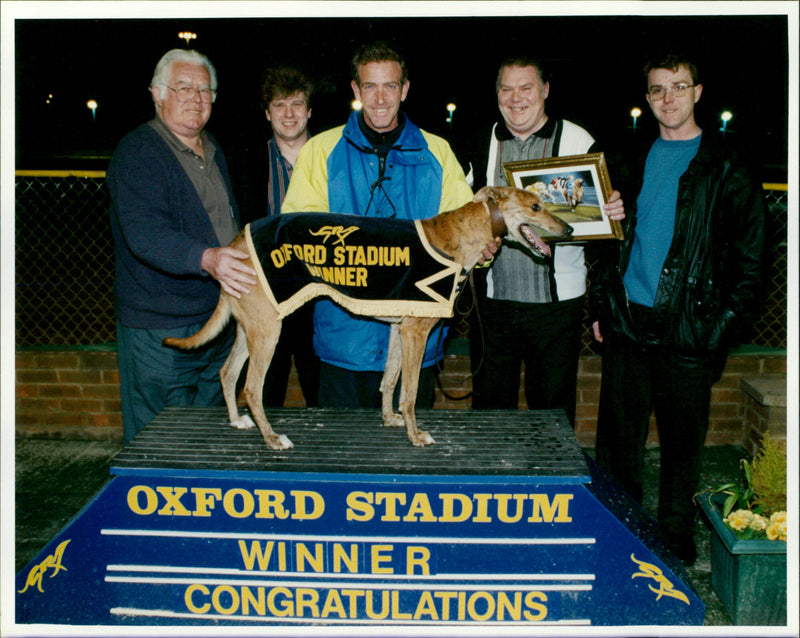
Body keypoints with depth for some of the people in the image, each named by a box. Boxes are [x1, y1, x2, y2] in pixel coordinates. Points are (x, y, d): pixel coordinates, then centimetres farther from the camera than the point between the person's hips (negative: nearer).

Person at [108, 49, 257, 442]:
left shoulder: (212, 151, 14)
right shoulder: (137, 153, -13)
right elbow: (145, 234, -28)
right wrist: (205, 258, -43)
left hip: (218, 320, 8)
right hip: (158, 329, -7)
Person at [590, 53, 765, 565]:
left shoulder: (726, 167, -1)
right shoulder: (637, 161, 12)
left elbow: (749, 256, -3)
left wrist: (726, 325, -10)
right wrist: (602, 305, 8)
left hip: (687, 329, -4)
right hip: (627, 322, 4)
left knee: (683, 436, 6)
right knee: (618, 432, 10)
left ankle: (676, 537, 23)